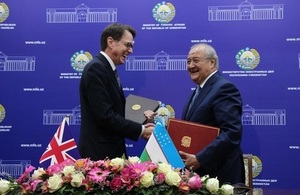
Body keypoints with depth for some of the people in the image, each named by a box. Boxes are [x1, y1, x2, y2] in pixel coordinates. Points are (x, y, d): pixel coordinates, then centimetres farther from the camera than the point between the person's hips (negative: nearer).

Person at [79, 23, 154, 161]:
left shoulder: (107, 69, 14)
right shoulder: (96, 69, -15)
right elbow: (105, 116, -22)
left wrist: (141, 128, 2)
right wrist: (141, 130, -14)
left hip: (112, 150, 9)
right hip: (100, 153, -9)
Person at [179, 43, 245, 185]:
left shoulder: (224, 88, -14)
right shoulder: (201, 89, 16)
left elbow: (232, 133, -25)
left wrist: (200, 159, -25)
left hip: (217, 172, -9)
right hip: (198, 171, 9)